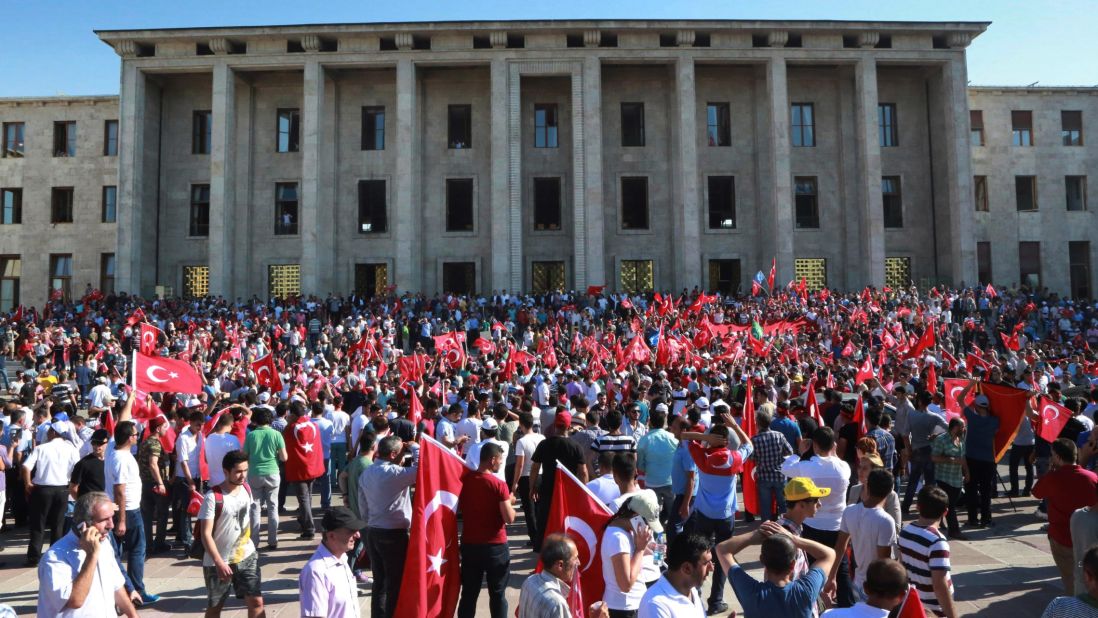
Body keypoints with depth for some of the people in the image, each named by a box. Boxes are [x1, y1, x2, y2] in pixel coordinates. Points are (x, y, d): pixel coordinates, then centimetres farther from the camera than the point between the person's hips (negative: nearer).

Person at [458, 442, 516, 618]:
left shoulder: (464, 479, -2)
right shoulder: (499, 485, -16)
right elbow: (510, 518, -16)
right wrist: (510, 502, 3)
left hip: (469, 544, 4)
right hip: (495, 546, -4)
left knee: (469, 593, 13)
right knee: (497, 594, 10)